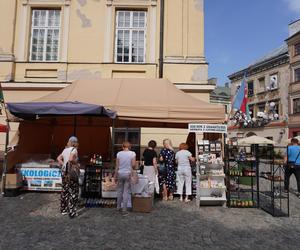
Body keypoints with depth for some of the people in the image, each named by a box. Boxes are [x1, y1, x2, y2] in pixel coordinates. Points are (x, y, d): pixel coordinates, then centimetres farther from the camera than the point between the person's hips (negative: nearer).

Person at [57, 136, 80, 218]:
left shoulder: (65, 149, 11)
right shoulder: (74, 150, -13)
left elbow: (59, 158, 12)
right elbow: (71, 159, -27)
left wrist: (63, 165, 9)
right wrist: (76, 163, -11)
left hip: (64, 171, 8)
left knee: (65, 190, 18)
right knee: (73, 191, 1)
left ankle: (64, 209, 31)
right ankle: (72, 212, 6)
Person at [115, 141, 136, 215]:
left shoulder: (119, 153, -1)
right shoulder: (132, 153, -6)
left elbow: (117, 165, 1)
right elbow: (133, 164, -9)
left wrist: (115, 175, 9)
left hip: (120, 174, 2)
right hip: (128, 174, -2)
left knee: (119, 190, 16)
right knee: (126, 192, 3)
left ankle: (118, 207, 28)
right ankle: (124, 209, 6)